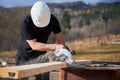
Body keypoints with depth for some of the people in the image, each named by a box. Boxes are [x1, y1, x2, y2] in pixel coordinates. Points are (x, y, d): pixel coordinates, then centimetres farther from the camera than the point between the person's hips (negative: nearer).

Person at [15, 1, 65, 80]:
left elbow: (60, 39, -6)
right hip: (25, 57, -3)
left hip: (41, 56, 3)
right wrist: (54, 46, -38)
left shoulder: (53, 20, -13)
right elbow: (34, 45, -29)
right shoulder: (26, 23, -26)